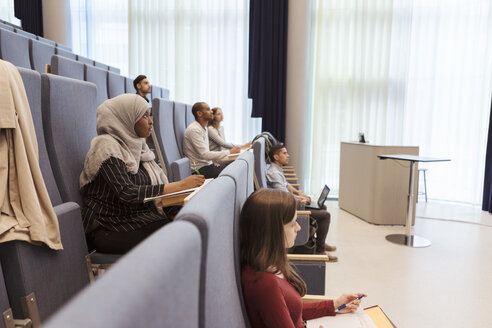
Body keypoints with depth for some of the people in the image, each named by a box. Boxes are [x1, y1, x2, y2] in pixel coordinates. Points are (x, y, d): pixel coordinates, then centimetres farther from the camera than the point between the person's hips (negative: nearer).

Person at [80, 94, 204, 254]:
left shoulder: (135, 144, 12)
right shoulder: (106, 146, -12)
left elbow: (157, 182, 8)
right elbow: (127, 193, -23)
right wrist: (179, 185, -24)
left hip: (137, 216, 7)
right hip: (109, 229, -7)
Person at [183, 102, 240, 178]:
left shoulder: (204, 128, 13)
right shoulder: (194, 129, -19)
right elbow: (205, 154, -26)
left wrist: (212, 161, 2)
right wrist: (229, 152, -24)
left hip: (207, 163, 10)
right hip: (200, 169, -10)